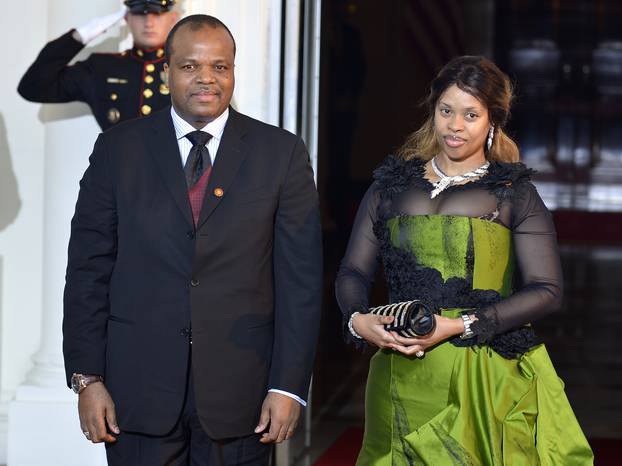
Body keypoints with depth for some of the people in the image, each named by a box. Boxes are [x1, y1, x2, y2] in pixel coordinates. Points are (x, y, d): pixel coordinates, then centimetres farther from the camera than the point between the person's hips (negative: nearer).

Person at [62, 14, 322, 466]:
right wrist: (87, 378, -3)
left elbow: (300, 277, -1)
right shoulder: (118, 149, 3)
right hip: (139, 386, 1)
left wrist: (289, 385, -6)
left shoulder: (282, 153, 1)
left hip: (239, 391, 0)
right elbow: (89, 269, 3)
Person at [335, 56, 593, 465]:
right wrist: (357, 320, -10)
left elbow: (546, 290, -4)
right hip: (404, 380, 2)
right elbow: (353, 271, 12)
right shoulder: (391, 185, 14)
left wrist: (459, 326, -14)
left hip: (489, 378, -2)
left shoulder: (514, 194, 5)